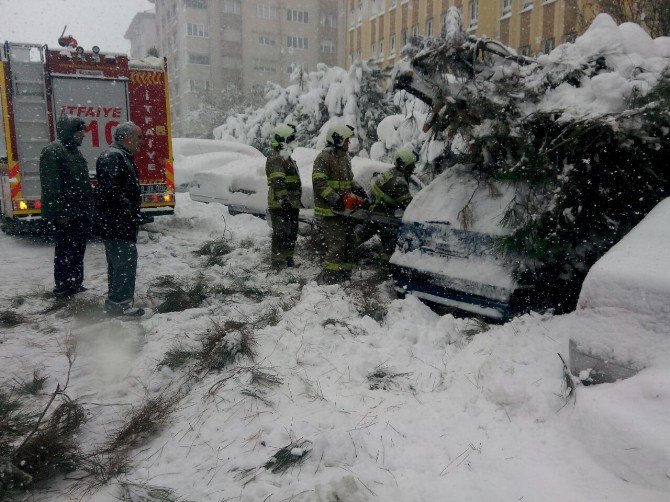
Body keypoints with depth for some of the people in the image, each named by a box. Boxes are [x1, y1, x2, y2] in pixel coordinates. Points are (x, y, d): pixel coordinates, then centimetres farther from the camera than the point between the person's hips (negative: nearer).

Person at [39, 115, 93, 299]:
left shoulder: (74, 150, 15)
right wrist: (61, 213, -22)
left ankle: (75, 283, 27)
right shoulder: (53, 151, -15)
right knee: (65, 251, 0)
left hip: (80, 213, 9)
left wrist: (88, 207, 18)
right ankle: (62, 288, 11)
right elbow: (51, 187, -20)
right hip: (66, 215, -9)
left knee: (78, 250, 16)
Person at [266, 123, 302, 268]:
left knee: (292, 233, 18)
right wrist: (284, 199, -31)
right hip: (281, 205, -10)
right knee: (282, 234, -6)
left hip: (291, 204, 11)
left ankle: (288, 258, 29)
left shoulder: (286, 158, 21)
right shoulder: (275, 158, -14)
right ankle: (278, 262, 1)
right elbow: (277, 182, -25)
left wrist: (296, 200, 29)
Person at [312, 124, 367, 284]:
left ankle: (345, 273, 24)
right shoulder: (323, 158, -11)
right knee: (337, 244, -14)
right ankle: (327, 278, -8)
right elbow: (319, 183, -19)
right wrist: (337, 201, -25)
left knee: (348, 242, 13)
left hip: (343, 210, 9)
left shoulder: (345, 158, 18)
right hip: (329, 211, -9)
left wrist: (358, 191, 8)